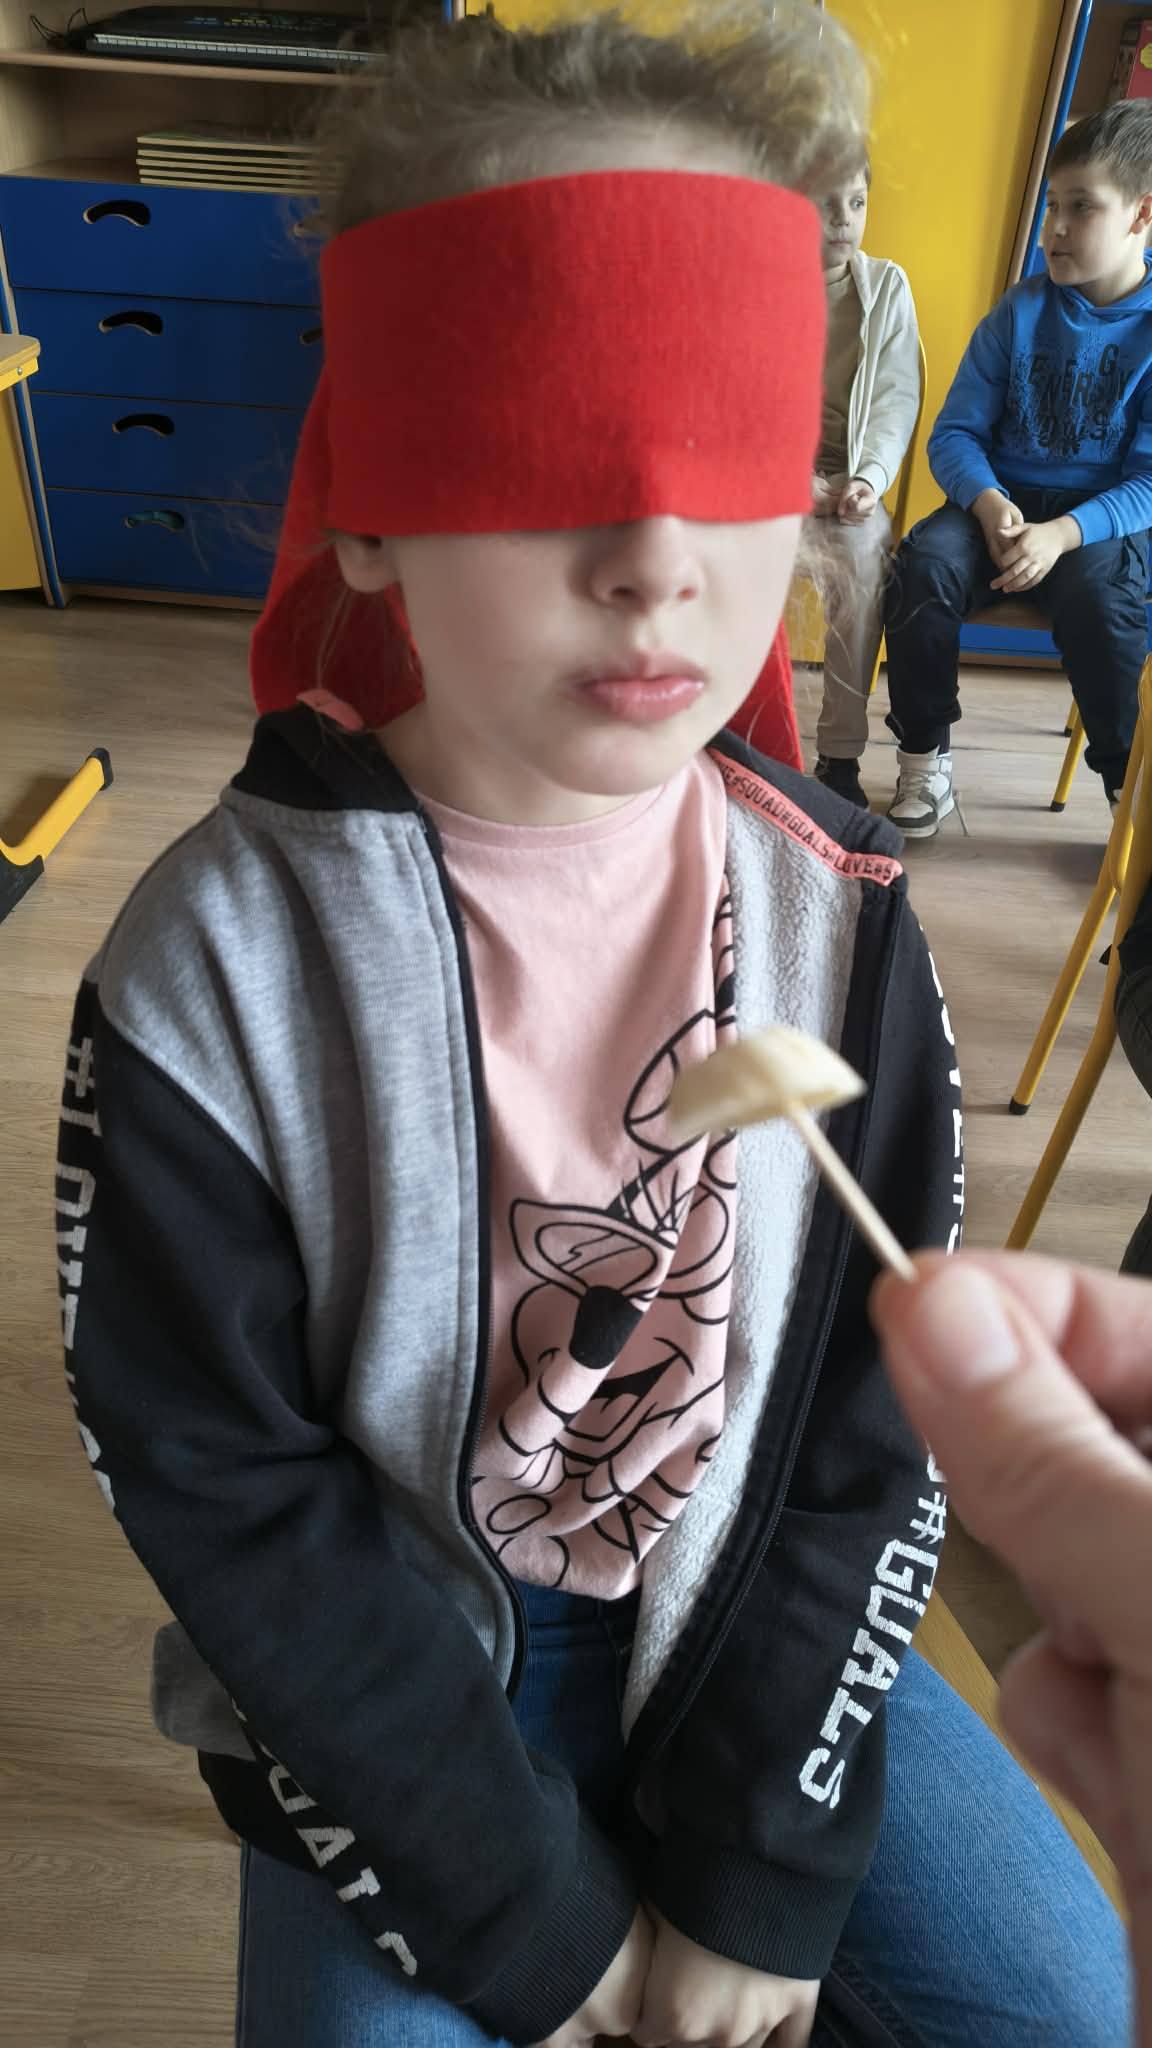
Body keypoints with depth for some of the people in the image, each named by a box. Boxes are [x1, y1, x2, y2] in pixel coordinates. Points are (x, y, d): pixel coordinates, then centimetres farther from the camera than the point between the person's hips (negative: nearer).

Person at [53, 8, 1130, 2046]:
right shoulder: (216, 961, -21)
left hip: (741, 1612, 3)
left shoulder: (831, 907, -13)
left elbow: (886, 1408, -8)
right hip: (386, 1664, -1)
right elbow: (220, 1480, -15)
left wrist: (757, 1869, -8)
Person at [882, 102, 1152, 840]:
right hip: (1002, 502, 3)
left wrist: (1064, 532, -27)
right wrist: (988, 503, -20)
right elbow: (956, 432, 1)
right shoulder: (1022, 310, 3)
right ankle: (926, 759, -11)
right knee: (926, 561, -28)